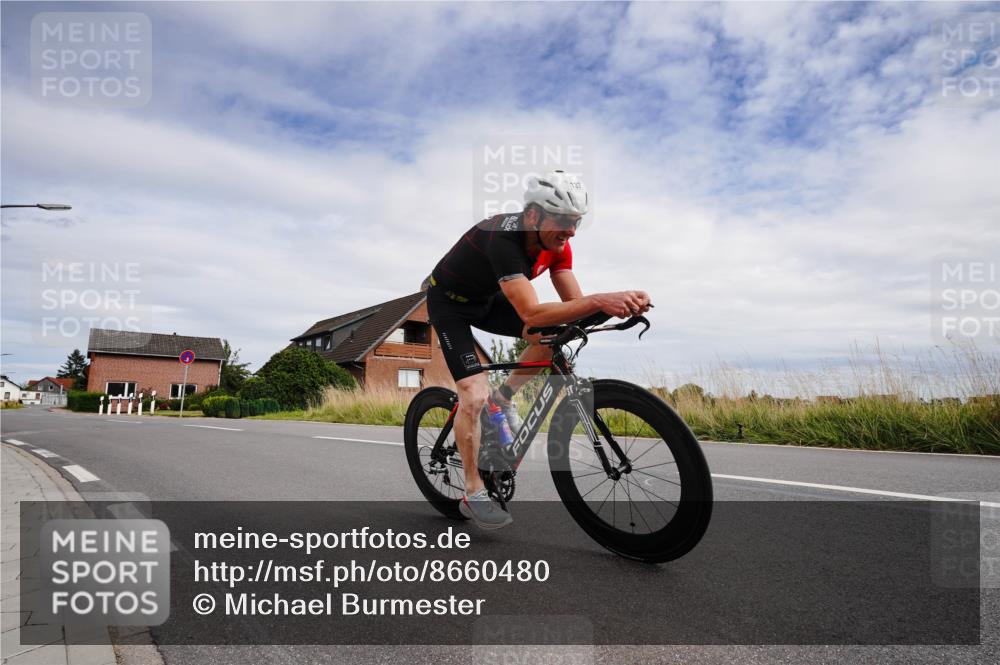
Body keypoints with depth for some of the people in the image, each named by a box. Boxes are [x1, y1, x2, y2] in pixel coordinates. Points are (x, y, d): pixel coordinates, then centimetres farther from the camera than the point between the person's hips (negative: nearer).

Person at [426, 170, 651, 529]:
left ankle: (503, 398, 5)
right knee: (474, 395, -18)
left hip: (486, 299, 6)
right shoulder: (503, 238, -37)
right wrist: (600, 300, -54)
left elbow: (575, 306, -15)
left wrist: (622, 303, -34)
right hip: (449, 302, -6)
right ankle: (473, 495, -2)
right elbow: (532, 314, -47)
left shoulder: (557, 244, -14)